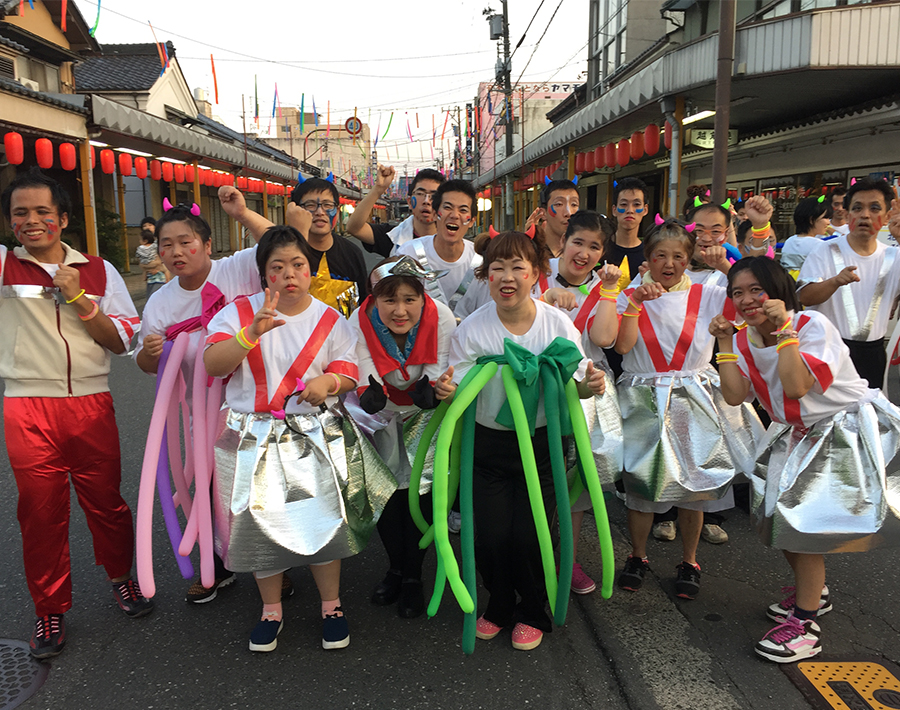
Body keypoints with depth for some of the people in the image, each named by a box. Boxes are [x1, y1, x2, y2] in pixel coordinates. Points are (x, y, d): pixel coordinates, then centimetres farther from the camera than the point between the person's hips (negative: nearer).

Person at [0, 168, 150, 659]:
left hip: (91, 404, 1)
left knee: (105, 498, 10)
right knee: (40, 511, 8)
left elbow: (123, 340, 2)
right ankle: (50, 610, 25)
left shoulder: (97, 270, 7)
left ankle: (121, 575, 34)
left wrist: (78, 299, -9)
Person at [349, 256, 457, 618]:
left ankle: (413, 577, 20)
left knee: (419, 489, -1)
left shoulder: (442, 319, -30)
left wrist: (434, 391, -49)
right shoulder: (359, 324, -29)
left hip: (425, 414, -1)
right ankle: (395, 567, 32)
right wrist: (371, 396, -54)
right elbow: (368, 389, -31)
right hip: (383, 415, 1)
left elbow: (433, 389, -27)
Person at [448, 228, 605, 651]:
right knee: (491, 535, -1)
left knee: (529, 535, -2)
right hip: (489, 444, 1)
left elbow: (574, 385, 1)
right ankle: (499, 605, 31)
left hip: (542, 441, 0)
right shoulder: (472, 329, -9)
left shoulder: (557, 324, -8)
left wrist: (590, 385, -22)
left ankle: (533, 612, 29)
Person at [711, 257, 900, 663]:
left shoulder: (813, 326, -20)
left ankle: (805, 624, -5)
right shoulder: (744, 340, -1)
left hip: (848, 428, -7)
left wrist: (784, 329, -34)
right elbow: (735, 396, -14)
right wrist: (724, 342, -15)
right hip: (797, 434, 7)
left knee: (806, 517, -15)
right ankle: (812, 591, 35)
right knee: (776, 515, 9)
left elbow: (796, 387, -33)